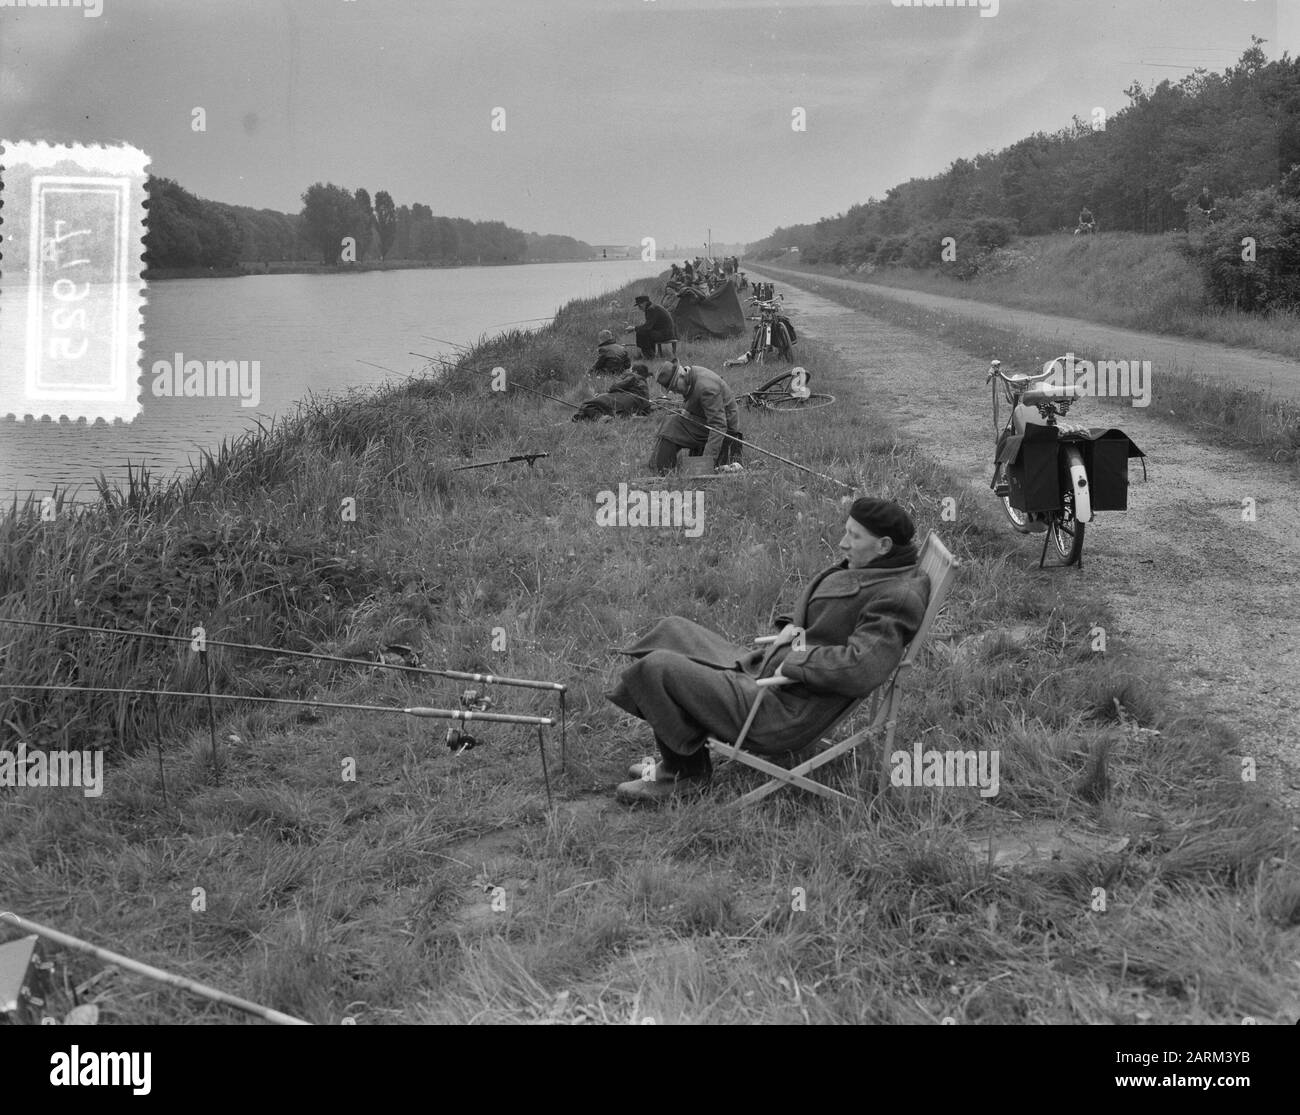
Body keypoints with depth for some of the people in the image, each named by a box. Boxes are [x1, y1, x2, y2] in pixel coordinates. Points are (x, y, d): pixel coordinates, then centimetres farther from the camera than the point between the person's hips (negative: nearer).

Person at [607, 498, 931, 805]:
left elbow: (859, 668, -30)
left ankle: (686, 772, 7)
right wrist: (791, 626, 5)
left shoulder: (897, 596, -19)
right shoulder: (863, 569, 11)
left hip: (783, 712, -11)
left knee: (656, 667, -15)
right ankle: (676, 758, 18)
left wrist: (792, 662, -19)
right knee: (672, 632, 17)